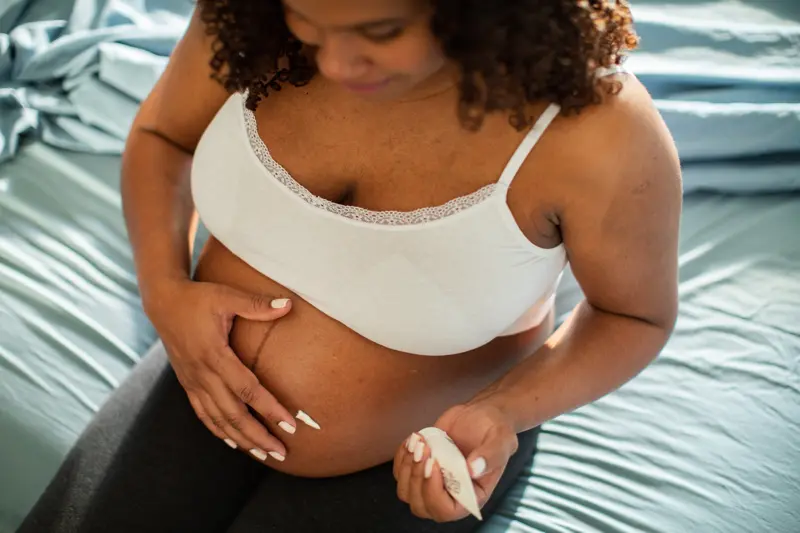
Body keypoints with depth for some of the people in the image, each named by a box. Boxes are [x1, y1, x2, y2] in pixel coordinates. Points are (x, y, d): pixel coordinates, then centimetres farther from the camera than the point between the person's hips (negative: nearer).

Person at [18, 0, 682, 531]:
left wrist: (504, 413, -28)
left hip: (408, 462, -3)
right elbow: (160, 137, 2)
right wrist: (164, 289, -15)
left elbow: (637, 315, -11)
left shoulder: (601, 133, -30)